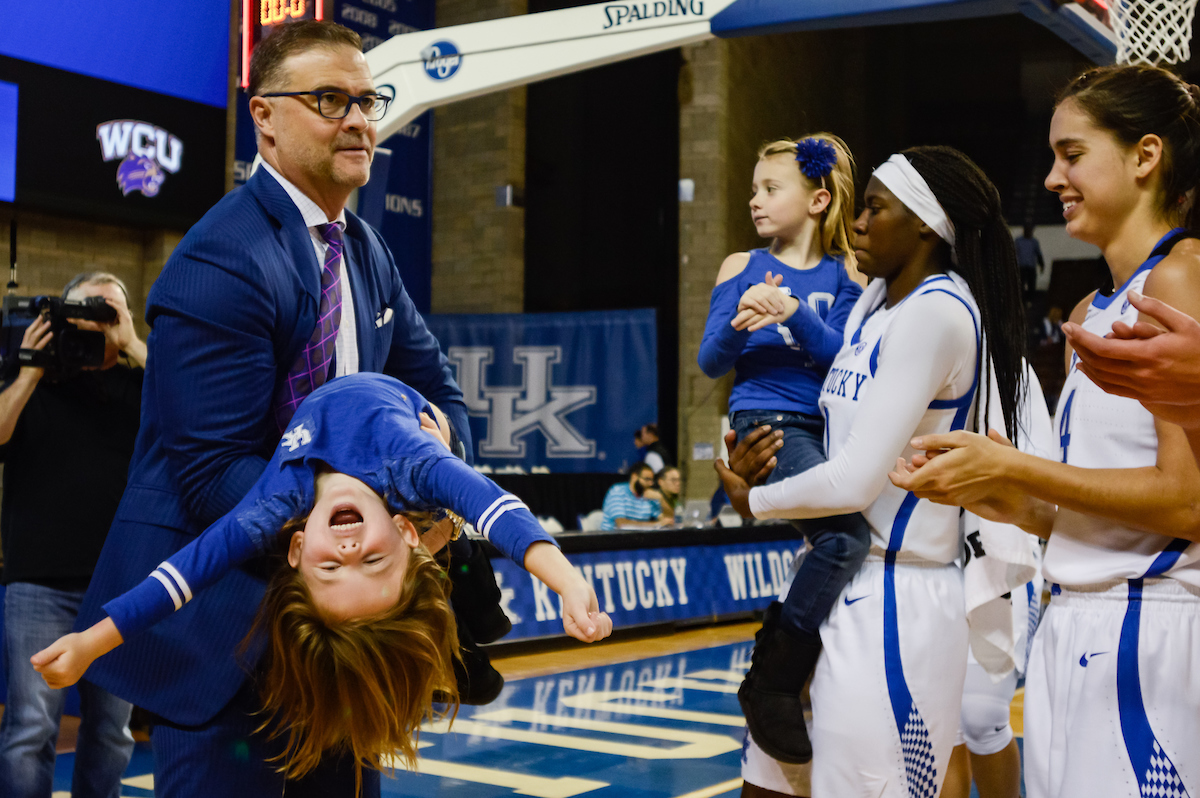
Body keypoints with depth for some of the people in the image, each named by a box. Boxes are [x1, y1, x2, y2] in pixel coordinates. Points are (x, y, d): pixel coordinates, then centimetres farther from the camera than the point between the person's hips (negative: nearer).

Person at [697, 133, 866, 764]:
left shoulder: (846, 274, 10)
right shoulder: (740, 267, 9)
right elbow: (710, 361, 5)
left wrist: (794, 315, -17)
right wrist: (739, 322, -15)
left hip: (830, 428, 4)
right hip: (767, 424, -4)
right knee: (845, 535, -27)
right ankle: (771, 682, -14)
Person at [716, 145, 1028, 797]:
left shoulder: (937, 310, -17)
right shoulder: (874, 302, 12)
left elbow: (857, 480, -22)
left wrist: (753, 502, -5)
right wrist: (756, 461, 2)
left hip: (896, 603, -9)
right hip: (834, 582, 9)